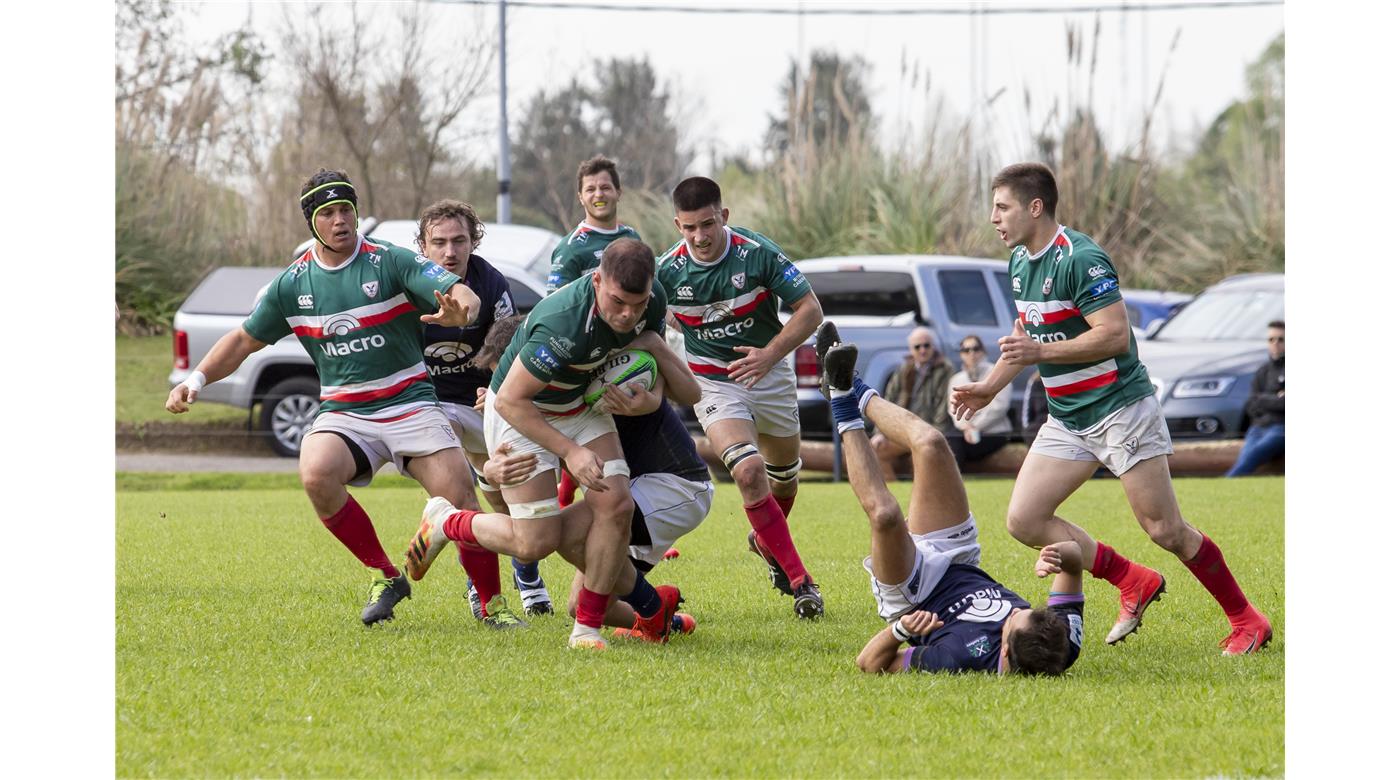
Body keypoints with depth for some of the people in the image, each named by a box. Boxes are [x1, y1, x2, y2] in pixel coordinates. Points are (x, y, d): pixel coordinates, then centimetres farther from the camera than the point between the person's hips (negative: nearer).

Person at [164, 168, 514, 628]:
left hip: (408, 404, -2)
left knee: (459, 498, -18)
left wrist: (459, 307, -43)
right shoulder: (293, 284, 4)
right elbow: (246, 339, 16)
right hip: (342, 413, 2)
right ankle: (384, 576, -10)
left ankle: (493, 603, 3)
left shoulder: (391, 263, -7)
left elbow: (460, 292, -18)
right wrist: (197, 379, 3)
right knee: (317, 475, -29)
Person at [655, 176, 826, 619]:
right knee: (749, 472, -23)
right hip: (713, 379, -1)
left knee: (784, 473, 18)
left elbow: (810, 309, -14)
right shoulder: (667, 270, -15)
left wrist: (770, 354, -25)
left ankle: (767, 542, 51)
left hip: (769, 373, 1)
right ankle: (799, 581, -17)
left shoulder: (757, 254, -19)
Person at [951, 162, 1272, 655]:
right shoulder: (1020, 261, 9)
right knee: (1023, 520, -3)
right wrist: (990, 385, 17)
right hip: (1067, 419, 9)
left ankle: (1247, 622, 9)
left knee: (1165, 530, -7)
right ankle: (1134, 583, 10)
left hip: (1119, 407, -9)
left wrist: (1041, 352, -27)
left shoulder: (1080, 258, -19)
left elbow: (1115, 335, -25)